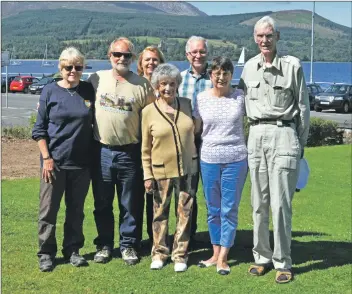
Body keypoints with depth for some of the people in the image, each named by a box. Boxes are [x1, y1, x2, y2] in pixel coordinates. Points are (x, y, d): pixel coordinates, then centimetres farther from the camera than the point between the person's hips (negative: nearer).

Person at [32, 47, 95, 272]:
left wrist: (95, 155, 7)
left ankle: (73, 250, 24)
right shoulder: (50, 91, -3)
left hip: (82, 162, 2)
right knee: (49, 209, 4)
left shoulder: (89, 90, 3)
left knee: (76, 210, 11)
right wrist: (46, 157, -9)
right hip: (55, 162, -2)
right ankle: (46, 253, 16)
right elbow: (39, 129, -2)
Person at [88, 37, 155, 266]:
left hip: (130, 152, -1)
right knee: (102, 203, 11)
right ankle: (104, 244, 23)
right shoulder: (96, 79, 2)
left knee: (131, 204, 7)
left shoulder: (142, 84, 0)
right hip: (102, 151, 1)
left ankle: (129, 245, 20)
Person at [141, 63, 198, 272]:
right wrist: (147, 175, -3)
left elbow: (196, 131, 12)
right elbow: (146, 148, -1)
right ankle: (159, 253, 23)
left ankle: (180, 255, 17)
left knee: (185, 212, 6)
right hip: (161, 170, -1)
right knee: (160, 213, 9)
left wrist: (198, 160, 8)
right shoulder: (149, 111, -4)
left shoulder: (187, 105, 1)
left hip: (187, 168, 2)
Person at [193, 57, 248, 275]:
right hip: (209, 159, 2)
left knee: (229, 210, 2)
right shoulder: (202, 98, 2)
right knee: (213, 210, 11)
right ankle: (215, 253, 23)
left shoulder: (240, 97, -1)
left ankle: (223, 258, 10)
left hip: (236, 160, -2)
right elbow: (195, 128, 10)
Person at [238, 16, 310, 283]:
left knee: (280, 203, -6)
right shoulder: (249, 67, 10)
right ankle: (262, 256, 19)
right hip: (256, 136, 4)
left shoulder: (292, 66, -3)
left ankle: (283, 262, 5)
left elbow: (303, 107, 2)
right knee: (259, 202, 8)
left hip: (284, 134, -4)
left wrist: (301, 144, 4)